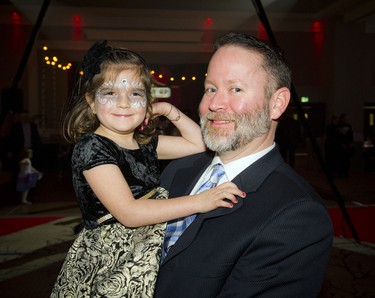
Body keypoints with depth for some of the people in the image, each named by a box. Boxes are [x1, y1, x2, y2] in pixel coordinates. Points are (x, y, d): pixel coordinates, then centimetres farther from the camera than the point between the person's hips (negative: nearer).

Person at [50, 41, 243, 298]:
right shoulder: (90, 147, -16)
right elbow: (128, 213, -24)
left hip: (149, 255, 6)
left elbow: (198, 144, 12)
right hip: (107, 262, -6)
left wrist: (168, 110, 2)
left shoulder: (144, 142, 5)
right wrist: (199, 201, -26)